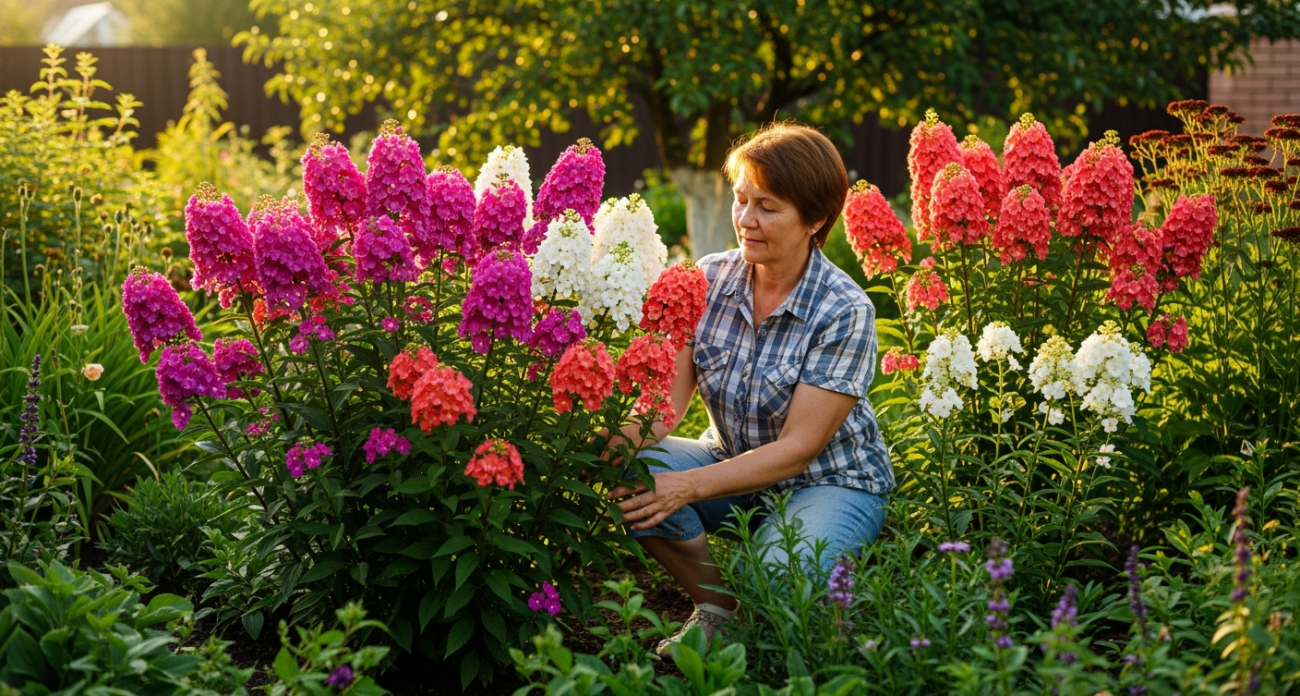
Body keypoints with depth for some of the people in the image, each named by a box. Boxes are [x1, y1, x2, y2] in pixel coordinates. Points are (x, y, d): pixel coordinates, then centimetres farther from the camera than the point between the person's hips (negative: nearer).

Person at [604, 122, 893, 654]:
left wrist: (689, 486, -32)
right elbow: (668, 399, -10)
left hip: (829, 483, -5)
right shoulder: (709, 279, -6)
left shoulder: (845, 311, -20)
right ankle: (717, 607, -3)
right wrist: (620, 440, -33)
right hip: (733, 464, 5)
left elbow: (798, 448, -22)